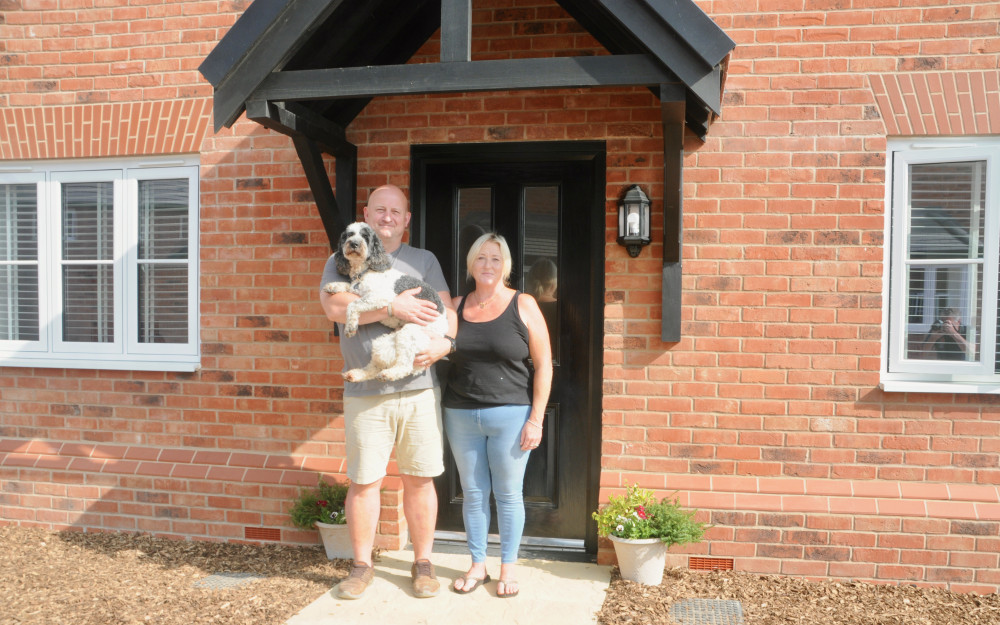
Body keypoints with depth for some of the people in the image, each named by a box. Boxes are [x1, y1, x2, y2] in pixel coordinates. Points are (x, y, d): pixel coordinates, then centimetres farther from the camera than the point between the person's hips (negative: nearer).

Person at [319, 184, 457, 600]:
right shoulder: (343, 261, 8)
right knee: (363, 481, 4)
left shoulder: (424, 261, 14)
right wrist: (393, 306, -17)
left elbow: (446, 309, 5)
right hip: (365, 394, -1)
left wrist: (445, 340, -17)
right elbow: (334, 307, -10)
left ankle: (422, 563, 22)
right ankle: (362, 565, 21)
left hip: (419, 390, 1)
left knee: (419, 479, 7)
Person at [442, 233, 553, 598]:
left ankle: (508, 568, 21)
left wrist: (536, 419, -8)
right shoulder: (457, 307, 7)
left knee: (508, 494, 6)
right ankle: (477, 566, 26)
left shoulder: (523, 306, -2)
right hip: (461, 415, 3)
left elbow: (543, 365, -3)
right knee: (473, 493, 11)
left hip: (510, 416, -3)